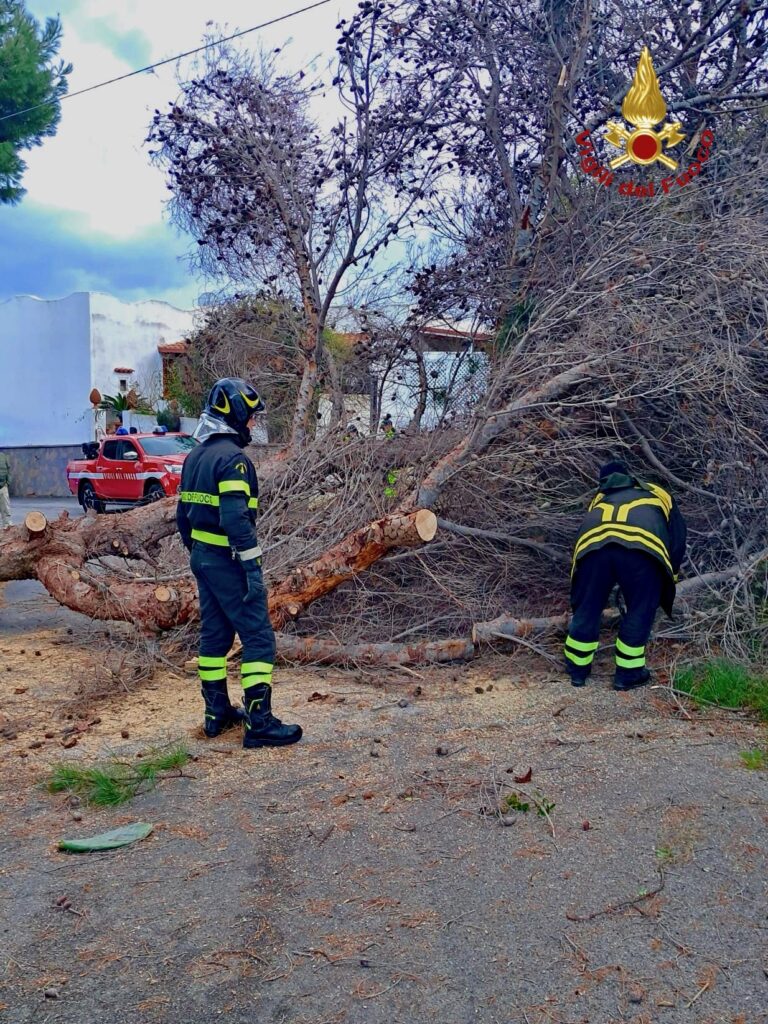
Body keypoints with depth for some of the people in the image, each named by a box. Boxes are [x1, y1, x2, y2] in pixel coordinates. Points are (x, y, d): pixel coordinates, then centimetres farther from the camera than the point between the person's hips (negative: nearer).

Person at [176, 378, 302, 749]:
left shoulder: (195, 456, 12)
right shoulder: (233, 458, -17)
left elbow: (183, 513, 16)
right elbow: (236, 518, -25)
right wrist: (252, 566, -22)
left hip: (203, 558, 10)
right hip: (228, 561, -10)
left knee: (214, 634, 16)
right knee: (258, 638, -5)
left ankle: (217, 712, 24)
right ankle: (259, 722, -4)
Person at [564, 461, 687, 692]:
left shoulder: (600, 497, 42)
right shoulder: (659, 495, 38)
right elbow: (678, 540, 33)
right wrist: (668, 580, 45)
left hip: (594, 544, 2)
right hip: (642, 545, -2)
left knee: (587, 607, 18)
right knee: (640, 611, 16)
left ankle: (577, 668, 31)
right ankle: (628, 672, 24)